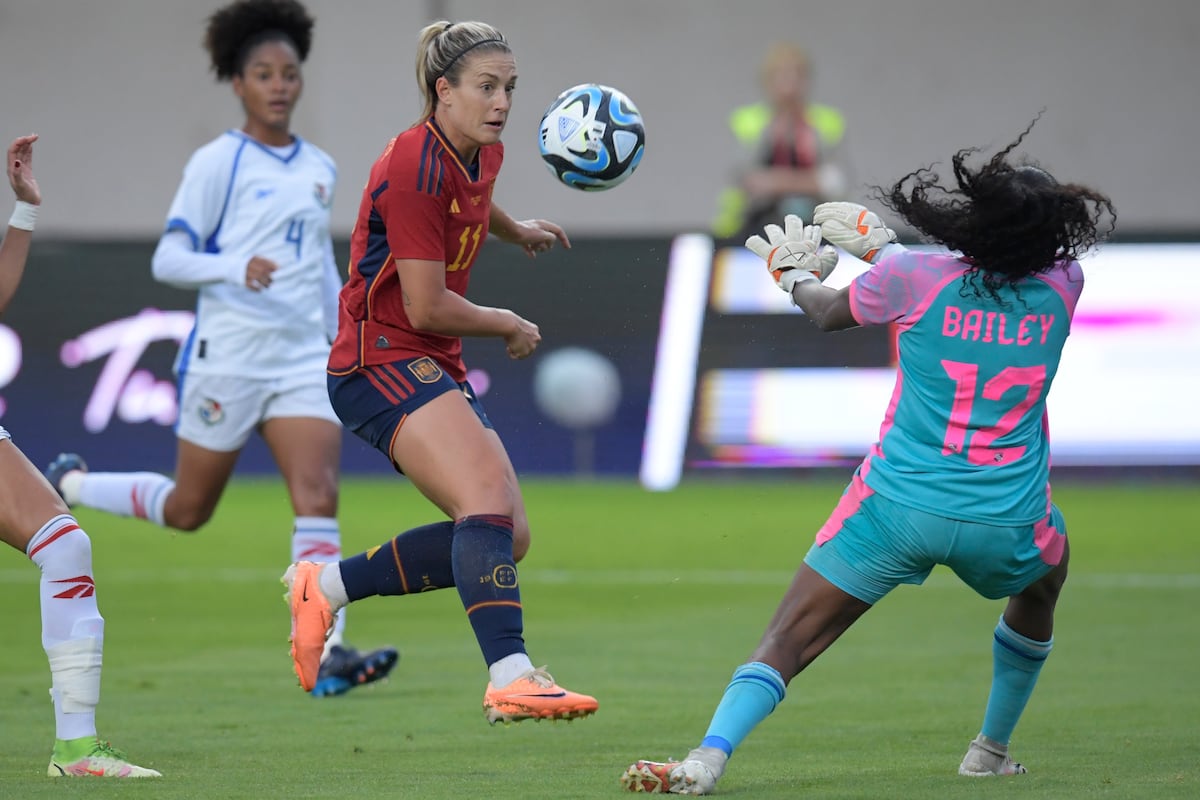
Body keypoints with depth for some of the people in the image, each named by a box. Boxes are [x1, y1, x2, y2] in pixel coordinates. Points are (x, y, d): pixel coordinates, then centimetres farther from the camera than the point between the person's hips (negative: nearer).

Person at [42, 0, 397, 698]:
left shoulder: (320, 169, 11)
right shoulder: (218, 163, -6)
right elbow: (169, 259, -10)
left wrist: (343, 339, 17)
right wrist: (235, 267, -28)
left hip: (303, 360, 4)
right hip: (227, 356, -4)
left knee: (319, 496, -14)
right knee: (189, 510, 9)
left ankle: (327, 654, -19)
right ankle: (71, 485, 35)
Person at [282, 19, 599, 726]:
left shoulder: (483, 153, 10)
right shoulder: (416, 165, -18)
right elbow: (425, 307, -19)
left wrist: (517, 230, 54)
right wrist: (510, 327, -4)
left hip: (436, 369, 10)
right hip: (384, 358, -10)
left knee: (509, 538, 3)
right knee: (489, 499, -29)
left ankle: (326, 585, 11)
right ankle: (511, 676, -41)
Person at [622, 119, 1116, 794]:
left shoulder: (914, 276, -7)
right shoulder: (1062, 285, 0)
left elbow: (831, 313, 12)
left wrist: (797, 278, 34)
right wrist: (882, 247, 29)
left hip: (898, 506, -2)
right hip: (1008, 526, 2)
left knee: (789, 639, -1)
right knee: (1039, 590, 37)